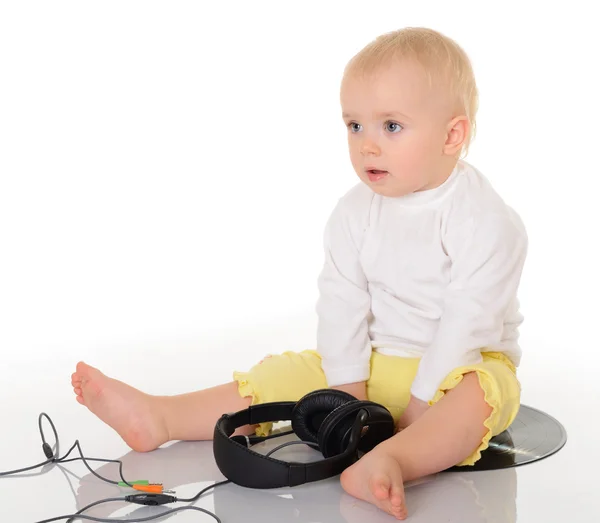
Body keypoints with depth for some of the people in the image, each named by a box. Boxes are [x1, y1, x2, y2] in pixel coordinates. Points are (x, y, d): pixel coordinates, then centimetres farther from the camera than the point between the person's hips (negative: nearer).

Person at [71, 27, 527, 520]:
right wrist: (347, 385, -10)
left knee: (478, 396, -37)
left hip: (462, 367, -5)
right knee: (286, 374, -7)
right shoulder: (355, 212, -1)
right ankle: (156, 417, -15)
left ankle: (390, 461, -65)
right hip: (374, 361, 5)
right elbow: (342, 303, -3)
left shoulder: (486, 220, -18)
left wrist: (422, 401, -24)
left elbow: (467, 318, -22)